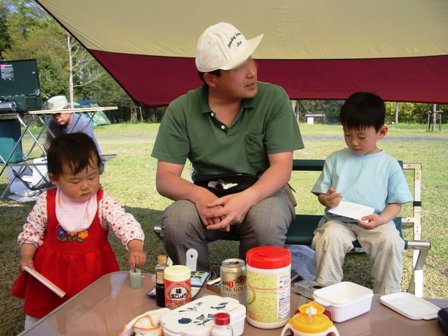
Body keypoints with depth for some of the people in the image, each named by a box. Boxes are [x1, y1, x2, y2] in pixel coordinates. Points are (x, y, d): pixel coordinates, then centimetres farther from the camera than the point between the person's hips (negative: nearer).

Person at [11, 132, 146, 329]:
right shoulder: (46, 203, -10)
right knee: (37, 317, 16)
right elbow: (31, 232, 3)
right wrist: (26, 257, -11)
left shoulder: (103, 203, -15)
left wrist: (135, 249, -44)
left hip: (93, 270, -1)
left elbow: (126, 224, -27)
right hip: (51, 270, 1)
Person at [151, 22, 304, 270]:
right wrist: (199, 195, -30)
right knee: (175, 222, -30)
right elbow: (165, 178, -7)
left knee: (266, 223, -35)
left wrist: (247, 198, -32)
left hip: (263, 191, -1)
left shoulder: (274, 98, -9)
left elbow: (282, 166, -12)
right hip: (208, 196, 1)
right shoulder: (180, 110, -6)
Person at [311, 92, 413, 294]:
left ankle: (387, 296, -8)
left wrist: (381, 219, -15)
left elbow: (396, 203, 6)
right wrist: (327, 199, -14)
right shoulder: (335, 159, 9)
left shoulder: (389, 165, 5)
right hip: (339, 220, 1)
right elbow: (321, 193, 11)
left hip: (376, 223, 0)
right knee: (330, 236, -30)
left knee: (391, 240, -28)